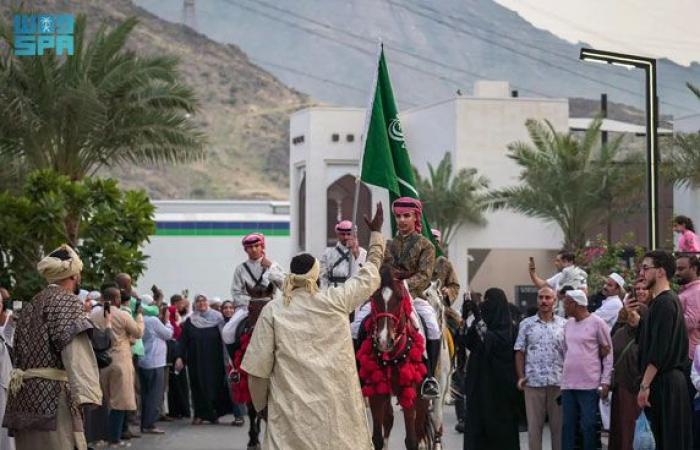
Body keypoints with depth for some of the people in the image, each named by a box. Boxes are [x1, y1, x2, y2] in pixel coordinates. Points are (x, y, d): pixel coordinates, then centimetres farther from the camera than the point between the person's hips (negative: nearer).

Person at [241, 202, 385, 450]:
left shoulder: (272, 311, -3)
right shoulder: (336, 301, 0)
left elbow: (258, 366, -3)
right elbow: (370, 274, 16)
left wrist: (261, 404, 10)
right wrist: (376, 233, 29)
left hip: (292, 404, -1)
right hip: (336, 402, 1)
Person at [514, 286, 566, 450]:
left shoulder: (564, 324, 6)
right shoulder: (526, 324, 7)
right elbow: (519, 352, 6)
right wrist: (520, 377, -3)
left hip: (558, 382, 0)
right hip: (533, 381, 0)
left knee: (558, 425, 5)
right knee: (534, 425, 4)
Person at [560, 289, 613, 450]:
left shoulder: (597, 323, -6)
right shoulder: (568, 324, 12)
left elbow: (608, 354, -4)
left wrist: (605, 382, -8)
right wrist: (563, 376, 16)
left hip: (589, 384, -6)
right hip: (568, 384, 6)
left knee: (588, 426, -2)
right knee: (567, 425, 6)